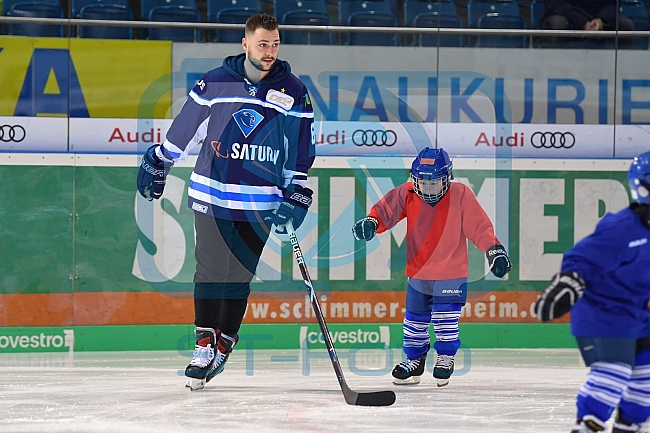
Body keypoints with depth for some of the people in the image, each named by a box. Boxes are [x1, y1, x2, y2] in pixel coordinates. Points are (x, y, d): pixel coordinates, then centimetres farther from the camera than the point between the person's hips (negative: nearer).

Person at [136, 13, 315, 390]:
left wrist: (295, 197, -3)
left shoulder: (294, 93, 1)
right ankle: (205, 343, 7)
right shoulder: (215, 84, 0)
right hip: (212, 194, 0)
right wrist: (157, 164, 18)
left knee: (239, 276, 1)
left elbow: (301, 152, 3)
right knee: (210, 271, -1)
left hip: (259, 203, 0)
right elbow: (184, 128, 11)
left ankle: (224, 345, 12)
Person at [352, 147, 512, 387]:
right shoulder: (407, 194, -6)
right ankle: (414, 360, 27)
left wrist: (494, 249, -17)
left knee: (445, 319, -5)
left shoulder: (460, 195, -11)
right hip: (418, 272, 3)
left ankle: (445, 358, 15)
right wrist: (371, 222, -32)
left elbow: (479, 226, -9)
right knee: (415, 319, 11)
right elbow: (386, 210, -11)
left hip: (451, 272, -3)